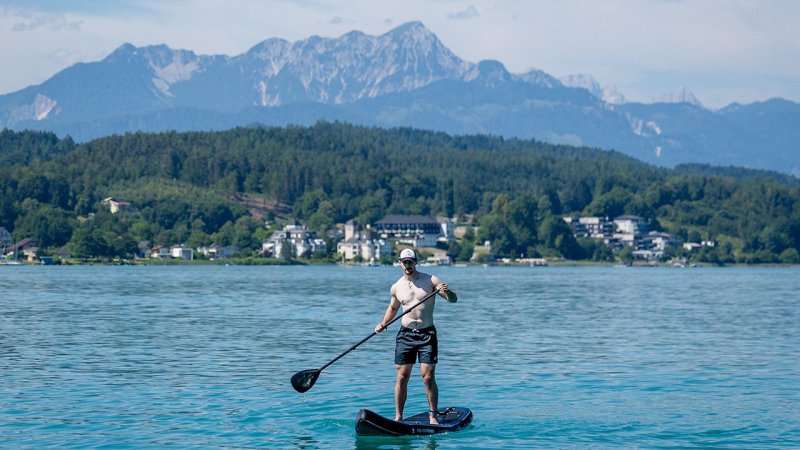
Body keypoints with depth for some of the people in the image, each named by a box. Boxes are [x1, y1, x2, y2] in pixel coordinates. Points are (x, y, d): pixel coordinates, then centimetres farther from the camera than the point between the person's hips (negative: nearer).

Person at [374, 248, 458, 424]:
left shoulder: (430, 280, -2)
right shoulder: (396, 287, 6)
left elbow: (454, 299, -5)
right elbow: (393, 308, 25)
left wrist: (447, 291, -27)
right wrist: (383, 323, 9)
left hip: (427, 334, -2)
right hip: (405, 335, 2)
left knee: (428, 377, -7)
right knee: (402, 378, 0)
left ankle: (433, 416, 2)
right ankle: (398, 417, 6)